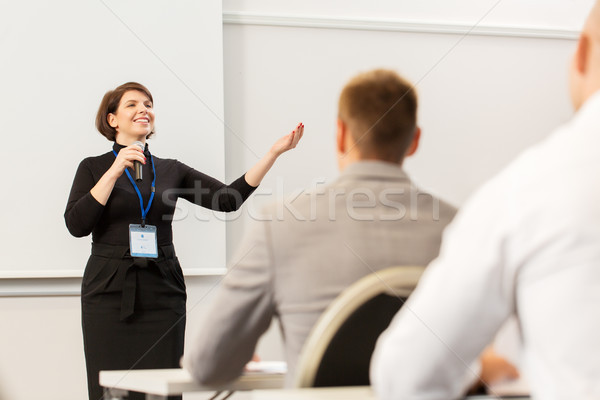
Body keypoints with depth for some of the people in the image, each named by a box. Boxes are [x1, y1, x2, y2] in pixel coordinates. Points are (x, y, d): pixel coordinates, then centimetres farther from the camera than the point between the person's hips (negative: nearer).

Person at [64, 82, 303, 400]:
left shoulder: (171, 171, 14)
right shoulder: (94, 168, 7)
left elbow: (228, 199, 4)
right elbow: (76, 224, -8)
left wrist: (274, 152, -1)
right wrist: (115, 172, -12)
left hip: (162, 293, 2)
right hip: (110, 291, -2)